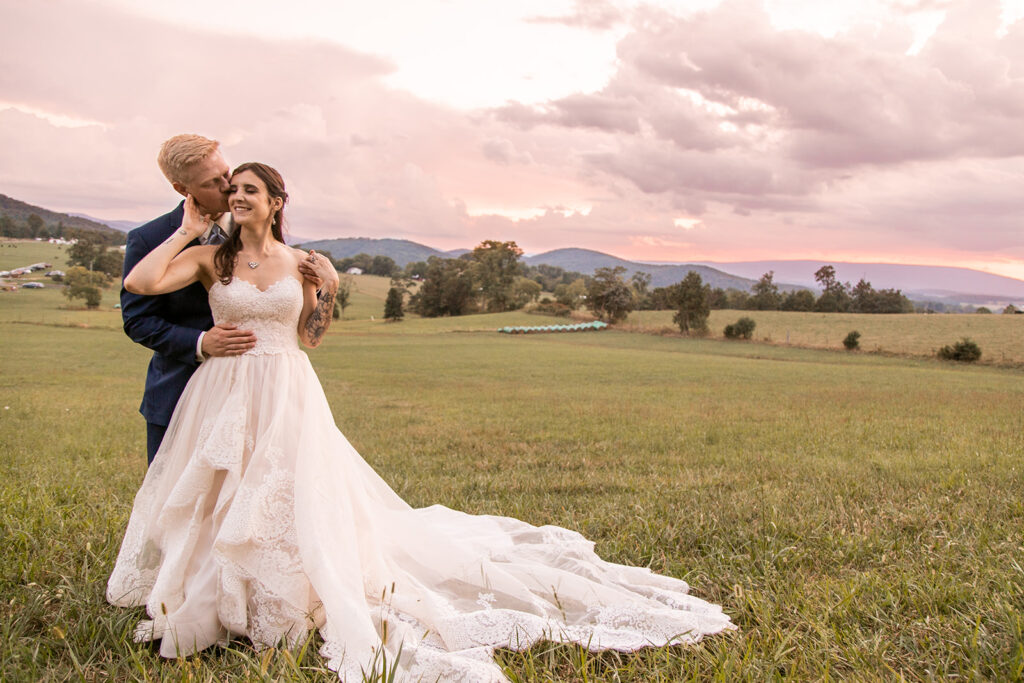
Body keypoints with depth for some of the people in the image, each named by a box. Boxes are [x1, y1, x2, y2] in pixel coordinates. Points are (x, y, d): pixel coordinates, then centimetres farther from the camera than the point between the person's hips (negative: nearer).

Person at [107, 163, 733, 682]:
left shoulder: (298, 262, 6)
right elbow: (138, 283, -12)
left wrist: (328, 289, -3)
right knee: (225, 506, 6)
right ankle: (211, 594, 28)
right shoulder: (210, 258, 1)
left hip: (288, 399, 0)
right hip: (224, 399, 0)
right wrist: (187, 232, -4)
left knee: (299, 503, 5)